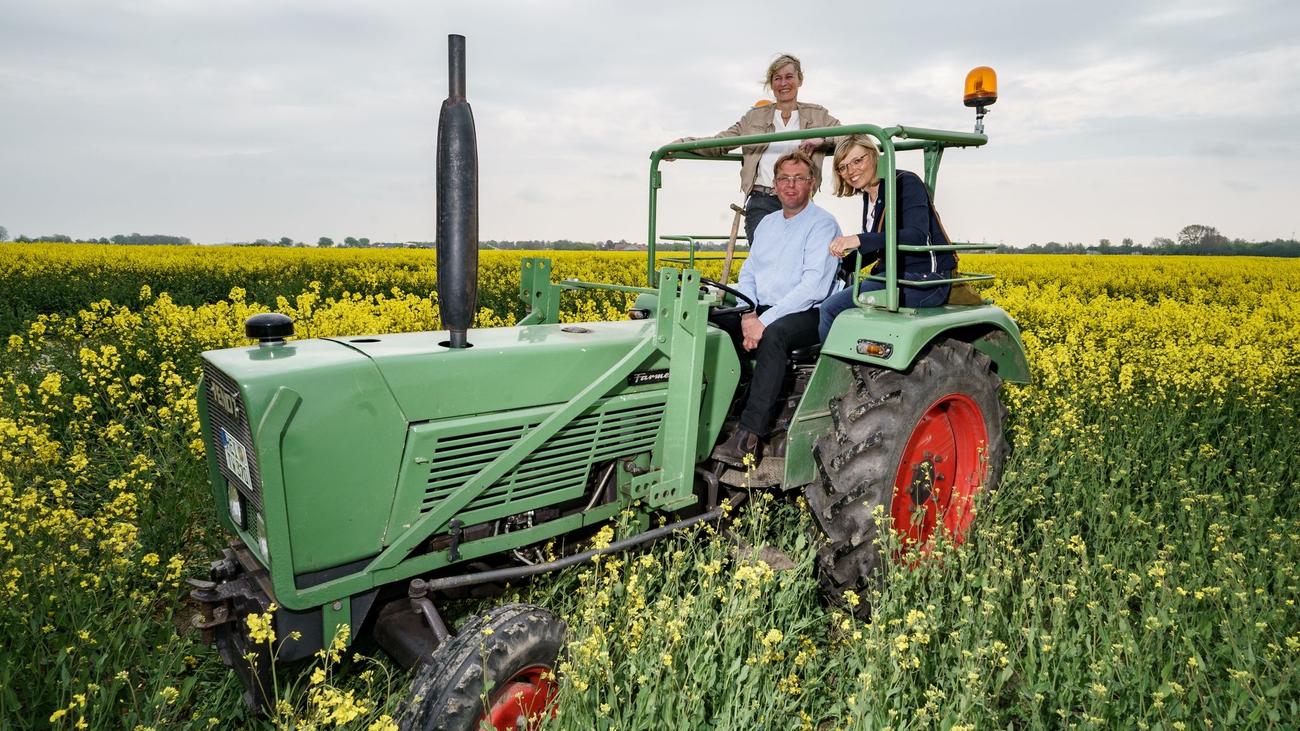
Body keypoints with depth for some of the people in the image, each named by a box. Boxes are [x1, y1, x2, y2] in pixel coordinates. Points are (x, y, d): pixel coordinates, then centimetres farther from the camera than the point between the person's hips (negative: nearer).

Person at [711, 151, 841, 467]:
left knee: (773, 334, -39)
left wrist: (765, 321, -23)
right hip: (760, 311, 7)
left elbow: (813, 286, -17)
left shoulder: (822, 224, -5)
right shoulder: (767, 224, 18)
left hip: (805, 314, -6)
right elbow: (747, 275, 13)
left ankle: (750, 435, -40)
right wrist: (748, 314, -9)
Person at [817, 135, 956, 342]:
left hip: (925, 279, -9)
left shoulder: (906, 183, -10)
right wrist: (840, 264, -1)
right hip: (894, 276, 9)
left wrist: (860, 240, -34)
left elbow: (917, 236, -24)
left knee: (831, 310, -21)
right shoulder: (869, 196, 15)